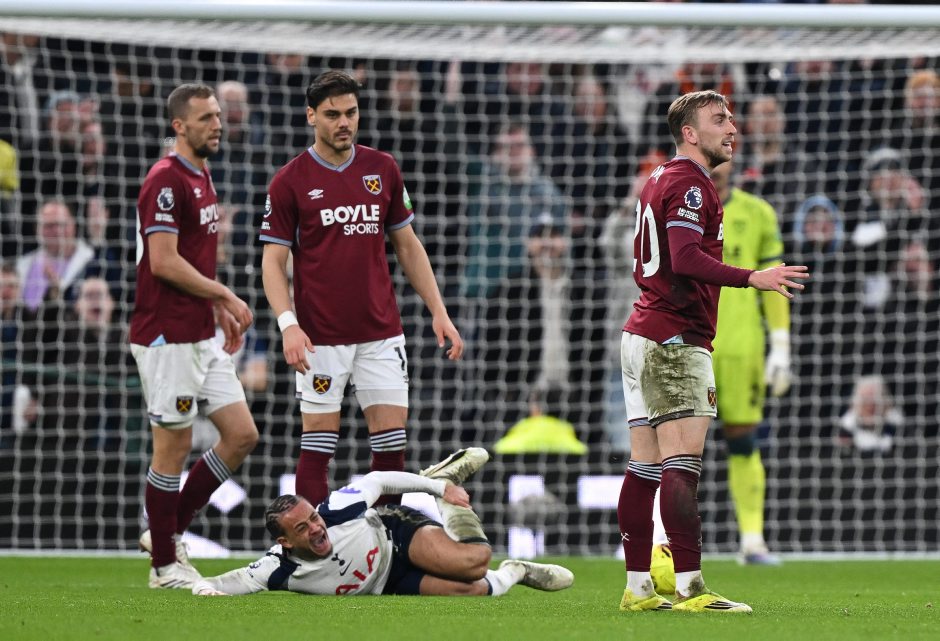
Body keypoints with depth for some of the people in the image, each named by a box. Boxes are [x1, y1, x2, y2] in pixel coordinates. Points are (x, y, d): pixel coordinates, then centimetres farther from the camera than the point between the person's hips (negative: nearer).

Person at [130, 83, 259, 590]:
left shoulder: (201, 177, 16)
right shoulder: (166, 181, -14)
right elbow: (164, 262, -20)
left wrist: (220, 309, 16)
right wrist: (225, 295, -14)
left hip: (202, 336, 9)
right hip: (168, 338, -9)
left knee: (242, 435, 7)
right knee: (173, 447, -2)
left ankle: (169, 532, 17)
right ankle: (165, 564, 8)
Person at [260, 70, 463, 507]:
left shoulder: (383, 169, 7)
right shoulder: (289, 182, -4)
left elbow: (407, 246, 14)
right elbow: (273, 261, -4)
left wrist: (439, 312, 7)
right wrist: (288, 324, -19)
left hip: (381, 334, 3)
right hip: (320, 338, -3)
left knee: (391, 445, 1)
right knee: (318, 446, -2)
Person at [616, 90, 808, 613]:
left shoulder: (660, 182, 20)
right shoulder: (689, 184, -11)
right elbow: (687, 260, -23)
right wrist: (752, 278, -30)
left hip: (643, 334, 10)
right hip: (676, 339, -10)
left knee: (646, 465, 8)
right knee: (683, 462, -15)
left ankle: (638, 586, 8)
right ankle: (689, 586, -22)